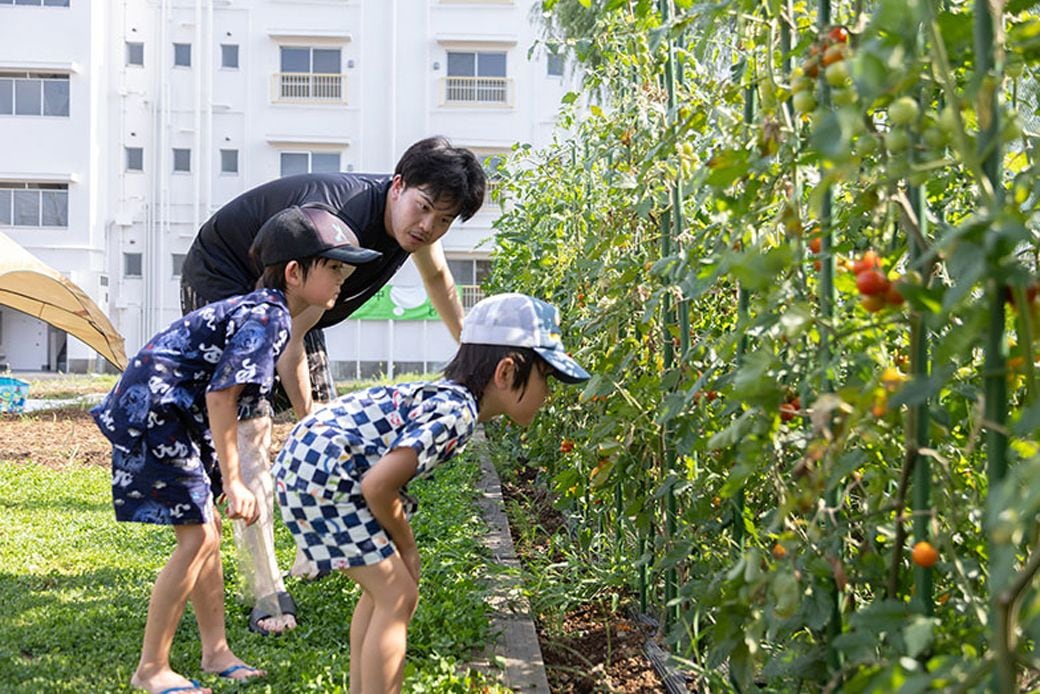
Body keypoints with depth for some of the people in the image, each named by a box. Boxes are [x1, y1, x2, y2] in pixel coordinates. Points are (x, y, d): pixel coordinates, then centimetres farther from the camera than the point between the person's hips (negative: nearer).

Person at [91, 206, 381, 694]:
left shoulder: (263, 309, 13)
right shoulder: (267, 317, -18)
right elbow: (221, 395, -26)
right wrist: (232, 480, -24)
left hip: (171, 416, 11)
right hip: (152, 415, -11)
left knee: (207, 528, 13)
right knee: (196, 538, -8)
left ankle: (216, 651, 23)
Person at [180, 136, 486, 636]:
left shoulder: (415, 223, -14)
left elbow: (438, 279, 11)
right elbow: (290, 342, -36)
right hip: (222, 282, -8)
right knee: (250, 430, -21)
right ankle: (267, 592, -20)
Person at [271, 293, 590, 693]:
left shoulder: (450, 397, 9)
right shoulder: (456, 414, -20)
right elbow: (378, 486, -26)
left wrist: (398, 544, 11)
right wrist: (406, 545, -8)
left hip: (307, 460, 10)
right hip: (320, 472, -10)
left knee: (381, 588, 19)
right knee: (398, 596, -5)